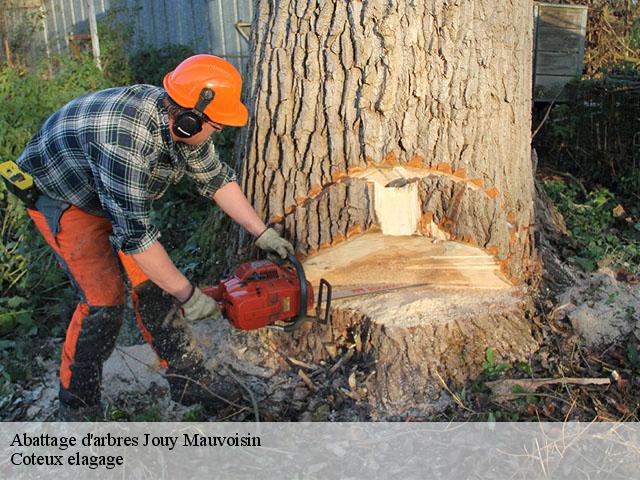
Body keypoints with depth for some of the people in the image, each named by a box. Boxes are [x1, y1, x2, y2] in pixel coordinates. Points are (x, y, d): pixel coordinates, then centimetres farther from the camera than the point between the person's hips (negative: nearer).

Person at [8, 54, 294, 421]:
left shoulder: (180, 119, -14)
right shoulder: (127, 137, -41)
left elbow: (216, 178, 0)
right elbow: (134, 233, -38)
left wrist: (263, 234, 1)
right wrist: (188, 295, -31)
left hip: (116, 194, 8)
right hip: (60, 195, -8)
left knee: (153, 278, 1)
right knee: (105, 298, -14)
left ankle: (188, 378, 12)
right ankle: (77, 405, 6)